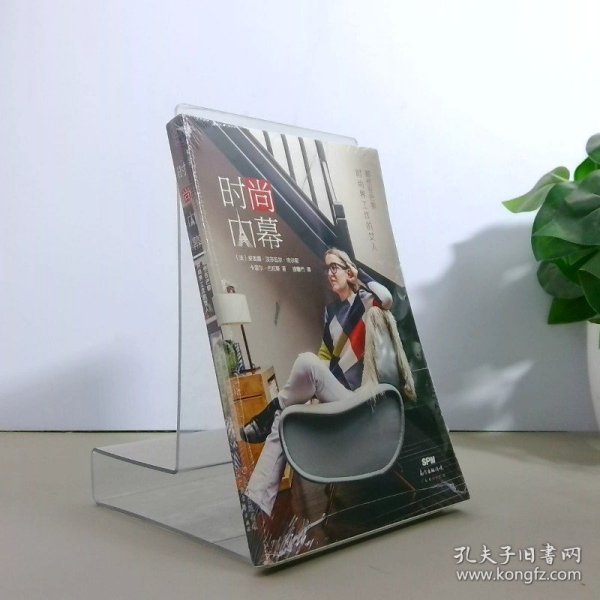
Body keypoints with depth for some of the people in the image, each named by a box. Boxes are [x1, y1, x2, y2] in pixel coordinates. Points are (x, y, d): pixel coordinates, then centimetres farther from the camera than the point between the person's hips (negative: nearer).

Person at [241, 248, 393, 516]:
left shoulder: (366, 302, -2)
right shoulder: (330, 310, 18)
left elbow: (387, 298, -26)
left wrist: (359, 274, -11)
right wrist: (311, 385, 7)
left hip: (354, 394, -7)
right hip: (331, 389, 7)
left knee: (305, 361, -31)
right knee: (283, 420, -14)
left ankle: (268, 416, -8)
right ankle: (258, 501, -16)